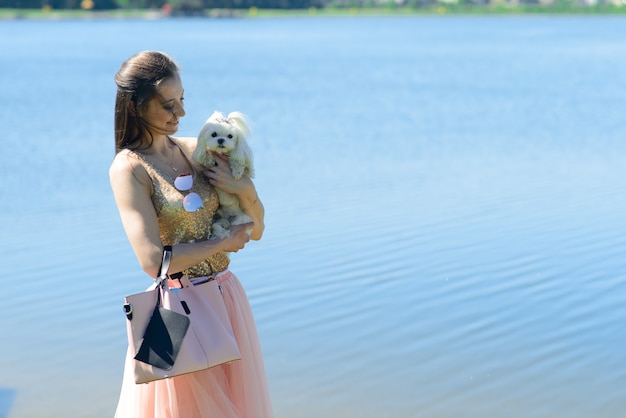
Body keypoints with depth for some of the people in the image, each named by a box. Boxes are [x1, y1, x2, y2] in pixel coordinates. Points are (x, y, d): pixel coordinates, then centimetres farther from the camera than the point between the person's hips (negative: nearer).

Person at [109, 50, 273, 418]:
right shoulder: (129, 168, -12)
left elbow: (256, 230, 9)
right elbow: (154, 261, -21)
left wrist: (246, 190, -10)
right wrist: (224, 243, -11)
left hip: (228, 297, 6)